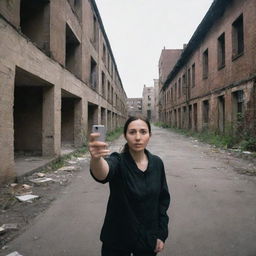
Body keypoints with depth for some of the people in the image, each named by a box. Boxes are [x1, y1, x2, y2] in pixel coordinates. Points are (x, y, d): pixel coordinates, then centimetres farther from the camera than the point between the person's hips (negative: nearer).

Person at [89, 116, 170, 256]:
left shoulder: (157, 163, -6)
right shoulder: (118, 161, -18)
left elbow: (163, 199, 3)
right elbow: (102, 174, -42)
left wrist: (162, 234, 2)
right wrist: (96, 158, -63)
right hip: (117, 240, -2)